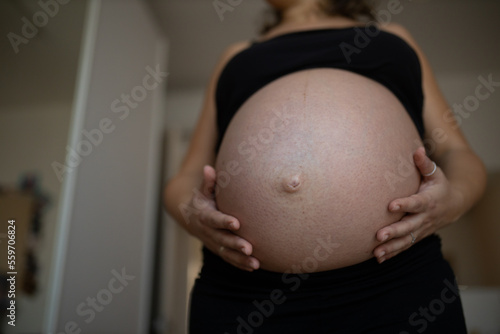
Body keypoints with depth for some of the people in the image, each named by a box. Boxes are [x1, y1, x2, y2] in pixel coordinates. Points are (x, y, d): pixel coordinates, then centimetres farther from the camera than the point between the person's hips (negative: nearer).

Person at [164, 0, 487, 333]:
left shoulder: (395, 37, 20)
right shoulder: (238, 56, 20)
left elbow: (458, 153, 14)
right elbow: (188, 177, 15)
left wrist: (454, 199, -9)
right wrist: (189, 212, -8)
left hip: (396, 283, 1)